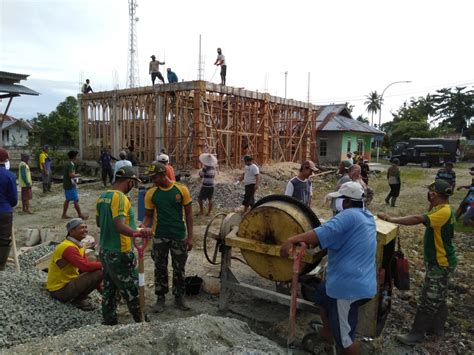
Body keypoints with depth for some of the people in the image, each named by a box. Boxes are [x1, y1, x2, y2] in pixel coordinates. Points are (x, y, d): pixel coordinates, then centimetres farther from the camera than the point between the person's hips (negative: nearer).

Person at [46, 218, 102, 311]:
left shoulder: (79, 246, 8)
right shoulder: (68, 247, -23)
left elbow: (87, 265, 10)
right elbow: (86, 266, -32)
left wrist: (100, 287, 6)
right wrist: (102, 265, -15)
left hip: (67, 282, 10)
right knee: (99, 273, -20)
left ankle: (79, 297, 11)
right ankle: (79, 300, -5)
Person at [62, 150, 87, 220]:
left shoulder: (67, 164, 12)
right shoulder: (71, 165, -19)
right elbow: (71, 175, -28)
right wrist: (77, 175, -11)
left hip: (66, 185, 10)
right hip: (70, 185, -10)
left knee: (67, 200, 16)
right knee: (76, 200, -3)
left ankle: (64, 215, 21)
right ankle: (80, 215, 3)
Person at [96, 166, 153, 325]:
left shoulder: (102, 196, 6)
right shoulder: (120, 198, -21)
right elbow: (119, 226, -33)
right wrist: (136, 233, -49)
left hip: (105, 251, 9)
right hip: (120, 254, -8)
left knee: (109, 289, 17)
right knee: (131, 291, 5)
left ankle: (109, 322, 27)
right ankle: (140, 322, 18)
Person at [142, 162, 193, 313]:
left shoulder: (182, 189, -9)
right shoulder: (151, 193, -5)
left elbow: (188, 214, -3)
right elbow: (148, 216, 2)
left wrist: (190, 237, -5)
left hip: (179, 236, -1)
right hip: (159, 237, 1)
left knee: (179, 269, 11)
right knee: (160, 269, 12)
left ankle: (179, 297, 28)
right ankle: (160, 298, 28)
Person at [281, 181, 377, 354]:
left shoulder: (349, 215, -20)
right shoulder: (367, 216, 9)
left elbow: (324, 232, -35)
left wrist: (293, 239, -40)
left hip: (349, 286, -10)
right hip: (361, 283, 10)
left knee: (345, 337, 7)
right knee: (323, 293, 32)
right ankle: (327, 333, 47)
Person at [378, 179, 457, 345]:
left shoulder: (444, 212, -28)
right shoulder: (440, 209, 5)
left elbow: (418, 219, -37)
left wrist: (390, 219, -34)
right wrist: (432, 206, -2)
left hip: (441, 264, -10)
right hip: (438, 261, 10)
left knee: (428, 300, 0)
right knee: (438, 297, 22)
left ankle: (417, 334, 11)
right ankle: (437, 327, 37)